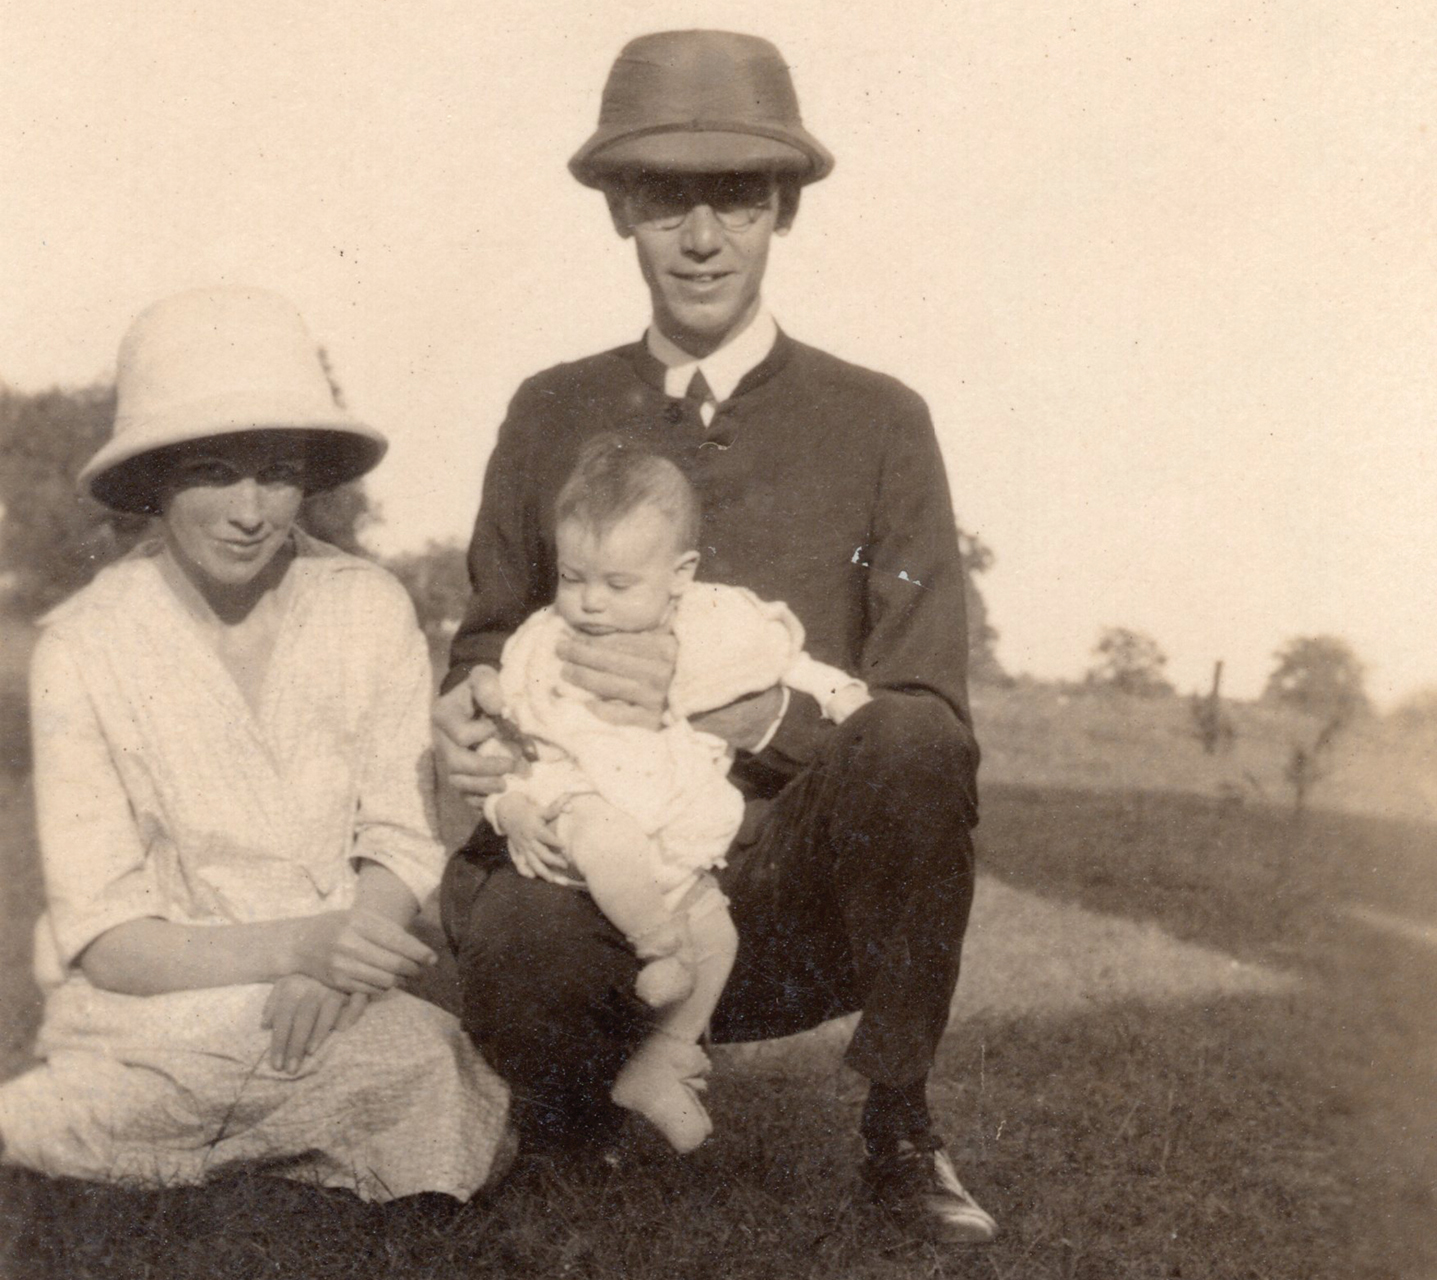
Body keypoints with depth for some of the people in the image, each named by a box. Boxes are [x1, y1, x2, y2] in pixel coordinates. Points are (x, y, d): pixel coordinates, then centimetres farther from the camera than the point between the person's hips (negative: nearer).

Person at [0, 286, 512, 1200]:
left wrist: (332, 972, -19)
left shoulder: (371, 610, -4)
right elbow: (100, 938, -8)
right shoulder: (84, 648, -9)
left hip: (340, 1014, 3)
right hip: (150, 1013, -3)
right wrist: (296, 944, -24)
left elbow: (403, 847, 1)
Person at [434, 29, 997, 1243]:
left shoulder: (878, 423, -1)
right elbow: (490, 635, 17)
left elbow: (932, 721, -5)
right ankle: (574, 1120, 5)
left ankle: (900, 1126, -8)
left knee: (911, 743, -31)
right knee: (507, 933, -34)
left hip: (802, 902, 0)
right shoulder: (551, 415, 6)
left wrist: (740, 708, -21)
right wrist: (471, 702, -7)